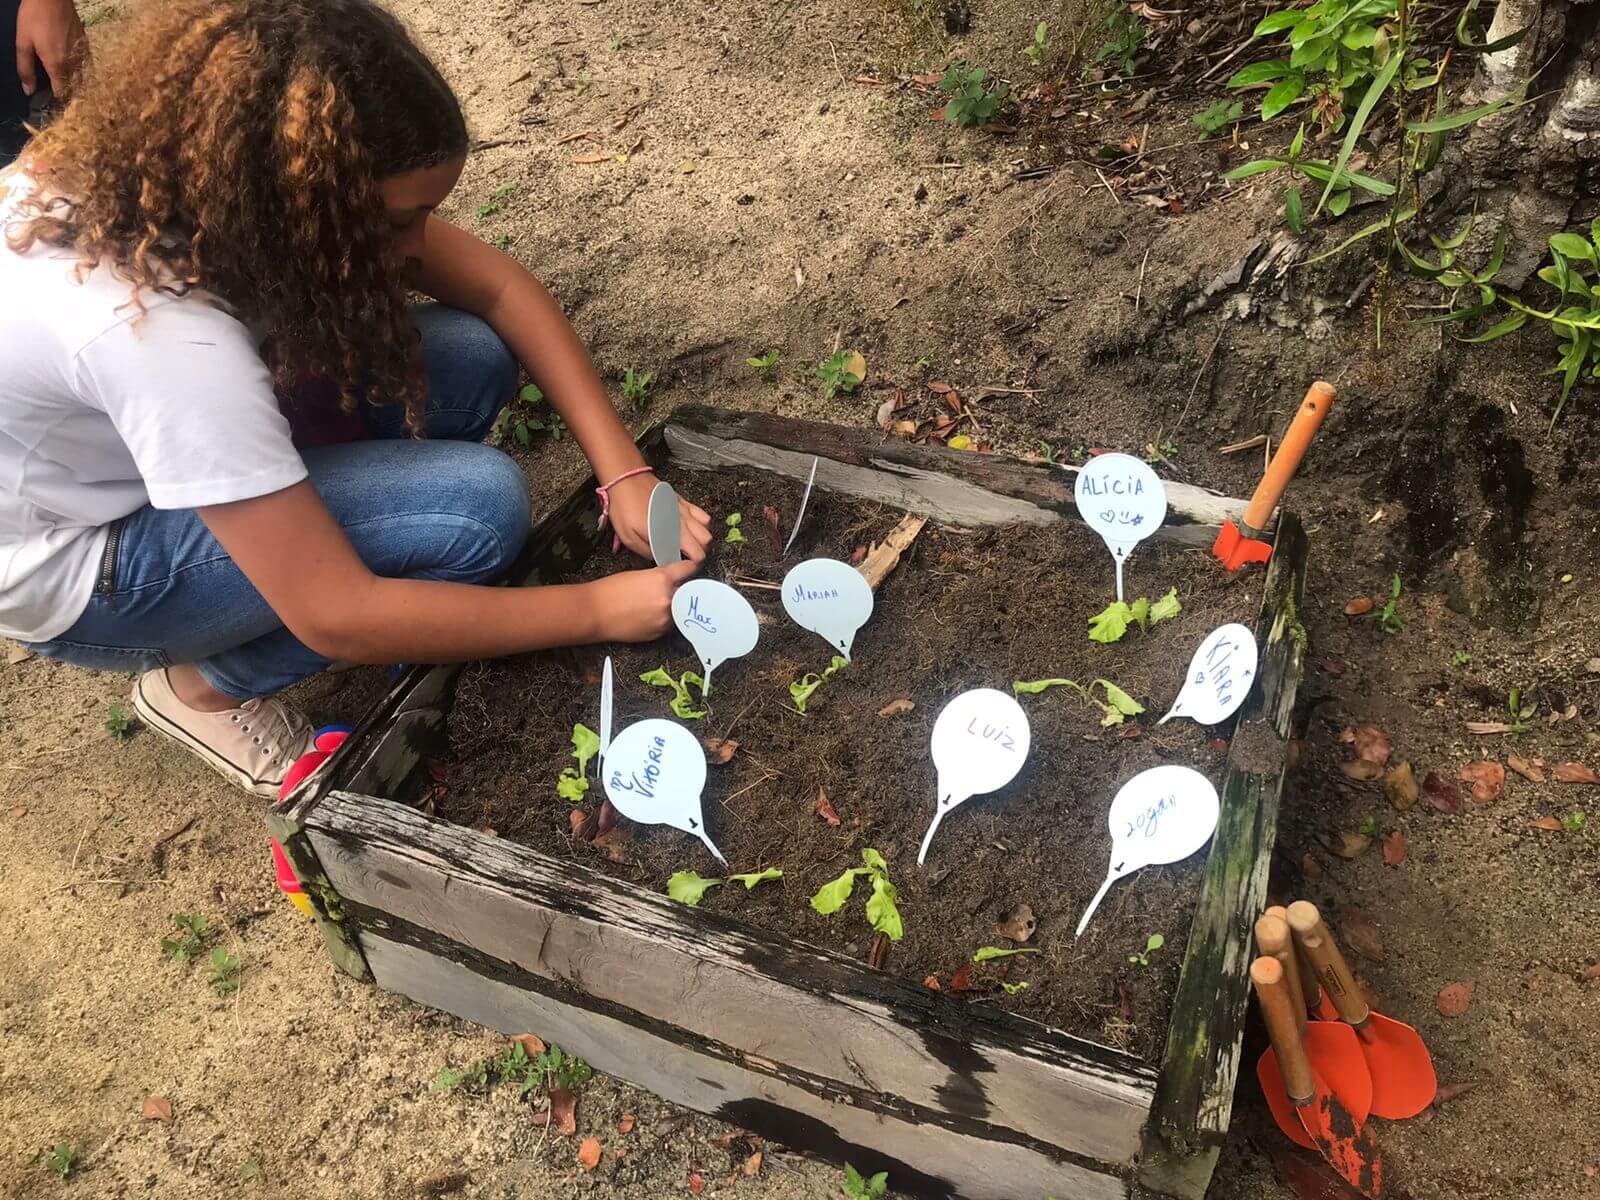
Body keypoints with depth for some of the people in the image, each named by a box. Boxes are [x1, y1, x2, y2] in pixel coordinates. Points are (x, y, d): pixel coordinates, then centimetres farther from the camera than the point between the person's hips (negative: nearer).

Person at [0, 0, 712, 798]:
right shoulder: (161, 331, -39)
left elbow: (499, 289, -13)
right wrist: (601, 608, -28)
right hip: (78, 566, -7)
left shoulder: (216, 171, -17)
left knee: (473, 358, -13)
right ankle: (207, 687, -3)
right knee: (479, 505, -25)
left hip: (146, 444, 7)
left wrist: (624, 473, -21)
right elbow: (335, 617, -35)